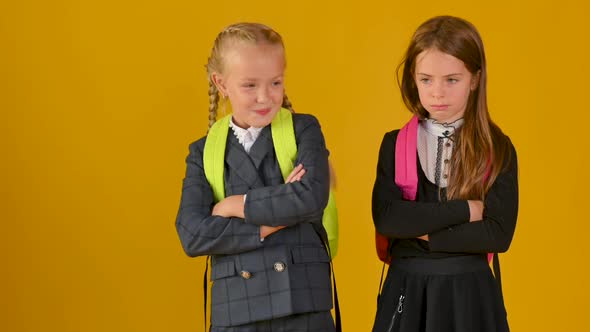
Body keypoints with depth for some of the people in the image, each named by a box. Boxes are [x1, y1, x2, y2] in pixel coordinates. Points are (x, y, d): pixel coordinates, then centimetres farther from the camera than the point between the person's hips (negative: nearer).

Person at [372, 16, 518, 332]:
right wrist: (464, 210, -15)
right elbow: (385, 219, -13)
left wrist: (421, 231, -14)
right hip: (407, 286, 1)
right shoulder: (394, 144, 0)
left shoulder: (498, 148, -3)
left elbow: (499, 233, -12)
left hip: (469, 288, -1)